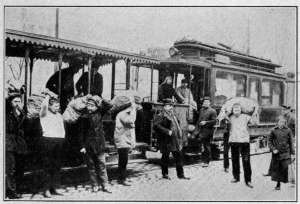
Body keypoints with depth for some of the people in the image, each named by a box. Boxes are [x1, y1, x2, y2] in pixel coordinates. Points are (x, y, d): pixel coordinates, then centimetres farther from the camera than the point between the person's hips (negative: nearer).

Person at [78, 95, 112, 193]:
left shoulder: (99, 113, 4)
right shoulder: (83, 118, -1)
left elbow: (109, 106, -2)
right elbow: (81, 133, -2)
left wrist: (99, 99, -7)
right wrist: (82, 146, -7)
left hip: (99, 145, 1)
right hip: (88, 146, 0)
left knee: (101, 166, 5)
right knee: (91, 167, 7)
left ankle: (104, 185, 12)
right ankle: (95, 185, 17)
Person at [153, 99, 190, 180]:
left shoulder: (173, 115, 17)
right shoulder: (161, 116, -9)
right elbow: (156, 125, -22)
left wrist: (180, 133, 13)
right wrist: (167, 131, -23)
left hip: (176, 140, 8)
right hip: (166, 141, -7)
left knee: (179, 157, 8)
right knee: (165, 158, 5)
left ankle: (180, 174, 16)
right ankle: (165, 174, 18)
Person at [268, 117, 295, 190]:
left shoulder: (288, 130, 1)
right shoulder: (274, 131, 1)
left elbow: (291, 142, 6)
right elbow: (270, 141, 7)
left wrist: (292, 153, 5)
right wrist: (273, 149, -7)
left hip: (285, 153, -1)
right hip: (276, 153, 1)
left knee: (284, 168, -7)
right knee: (276, 168, 5)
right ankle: (278, 184, 17)